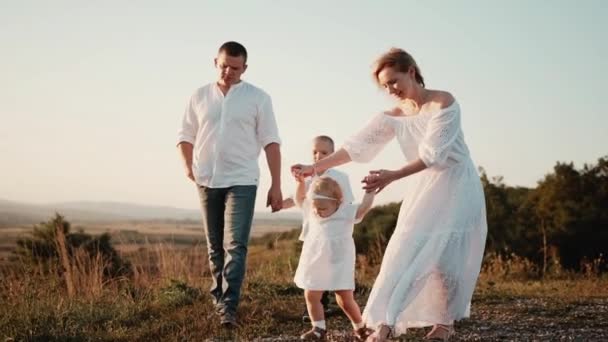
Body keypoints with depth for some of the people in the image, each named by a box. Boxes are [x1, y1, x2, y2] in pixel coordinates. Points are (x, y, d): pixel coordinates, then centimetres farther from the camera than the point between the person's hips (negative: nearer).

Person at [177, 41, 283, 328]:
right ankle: (219, 299, 24)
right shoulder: (200, 96, 8)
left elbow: (271, 142, -1)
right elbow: (185, 136, 12)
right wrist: (188, 165, -8)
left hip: (241, 181, -3)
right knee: (215, 247, 11)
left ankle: (228, 307, -15)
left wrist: (276, 185, -7)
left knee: (235, 245, -13)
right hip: (207, 182, 3)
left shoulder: (258, 98, 0)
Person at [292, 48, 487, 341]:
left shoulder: (443, 102, -15)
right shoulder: (393, 116, 2)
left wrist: (392, 176, -33)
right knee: (402, 253, -5)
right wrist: (315, 167, -13)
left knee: (447, 257, -5)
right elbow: (358, 145, -5)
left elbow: (432, 154, -23)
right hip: (422, 191, 5)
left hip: (455, 189, -5)